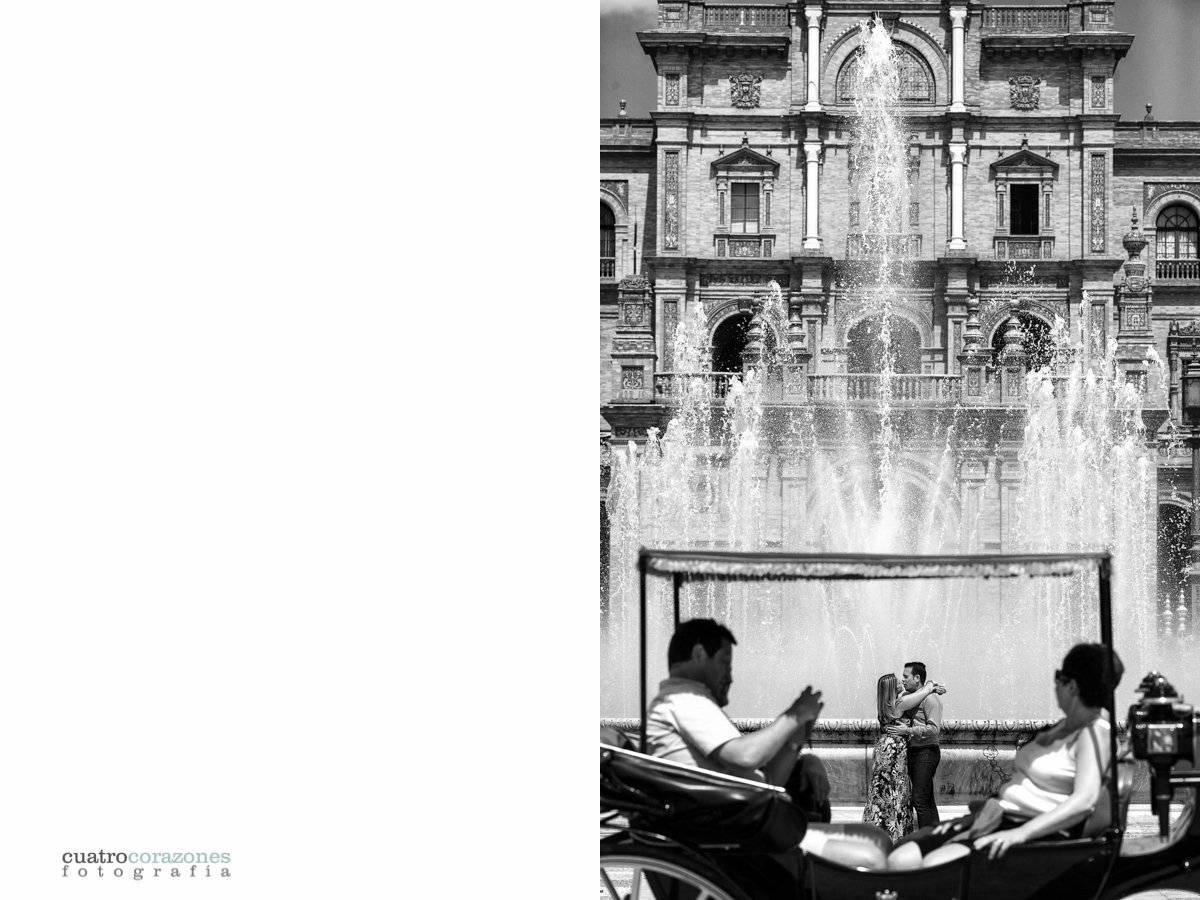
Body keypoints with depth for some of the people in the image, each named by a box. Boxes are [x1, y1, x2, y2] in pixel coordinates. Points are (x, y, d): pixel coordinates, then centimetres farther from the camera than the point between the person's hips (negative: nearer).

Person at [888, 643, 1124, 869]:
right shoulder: (1065, 725, 21)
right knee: (900, 860, -12)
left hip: (1041, 835, -9)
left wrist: (1020, 833, -33)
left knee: (936, 865, -33)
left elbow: (1084, 801, -22)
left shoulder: (1094, 733, -8)